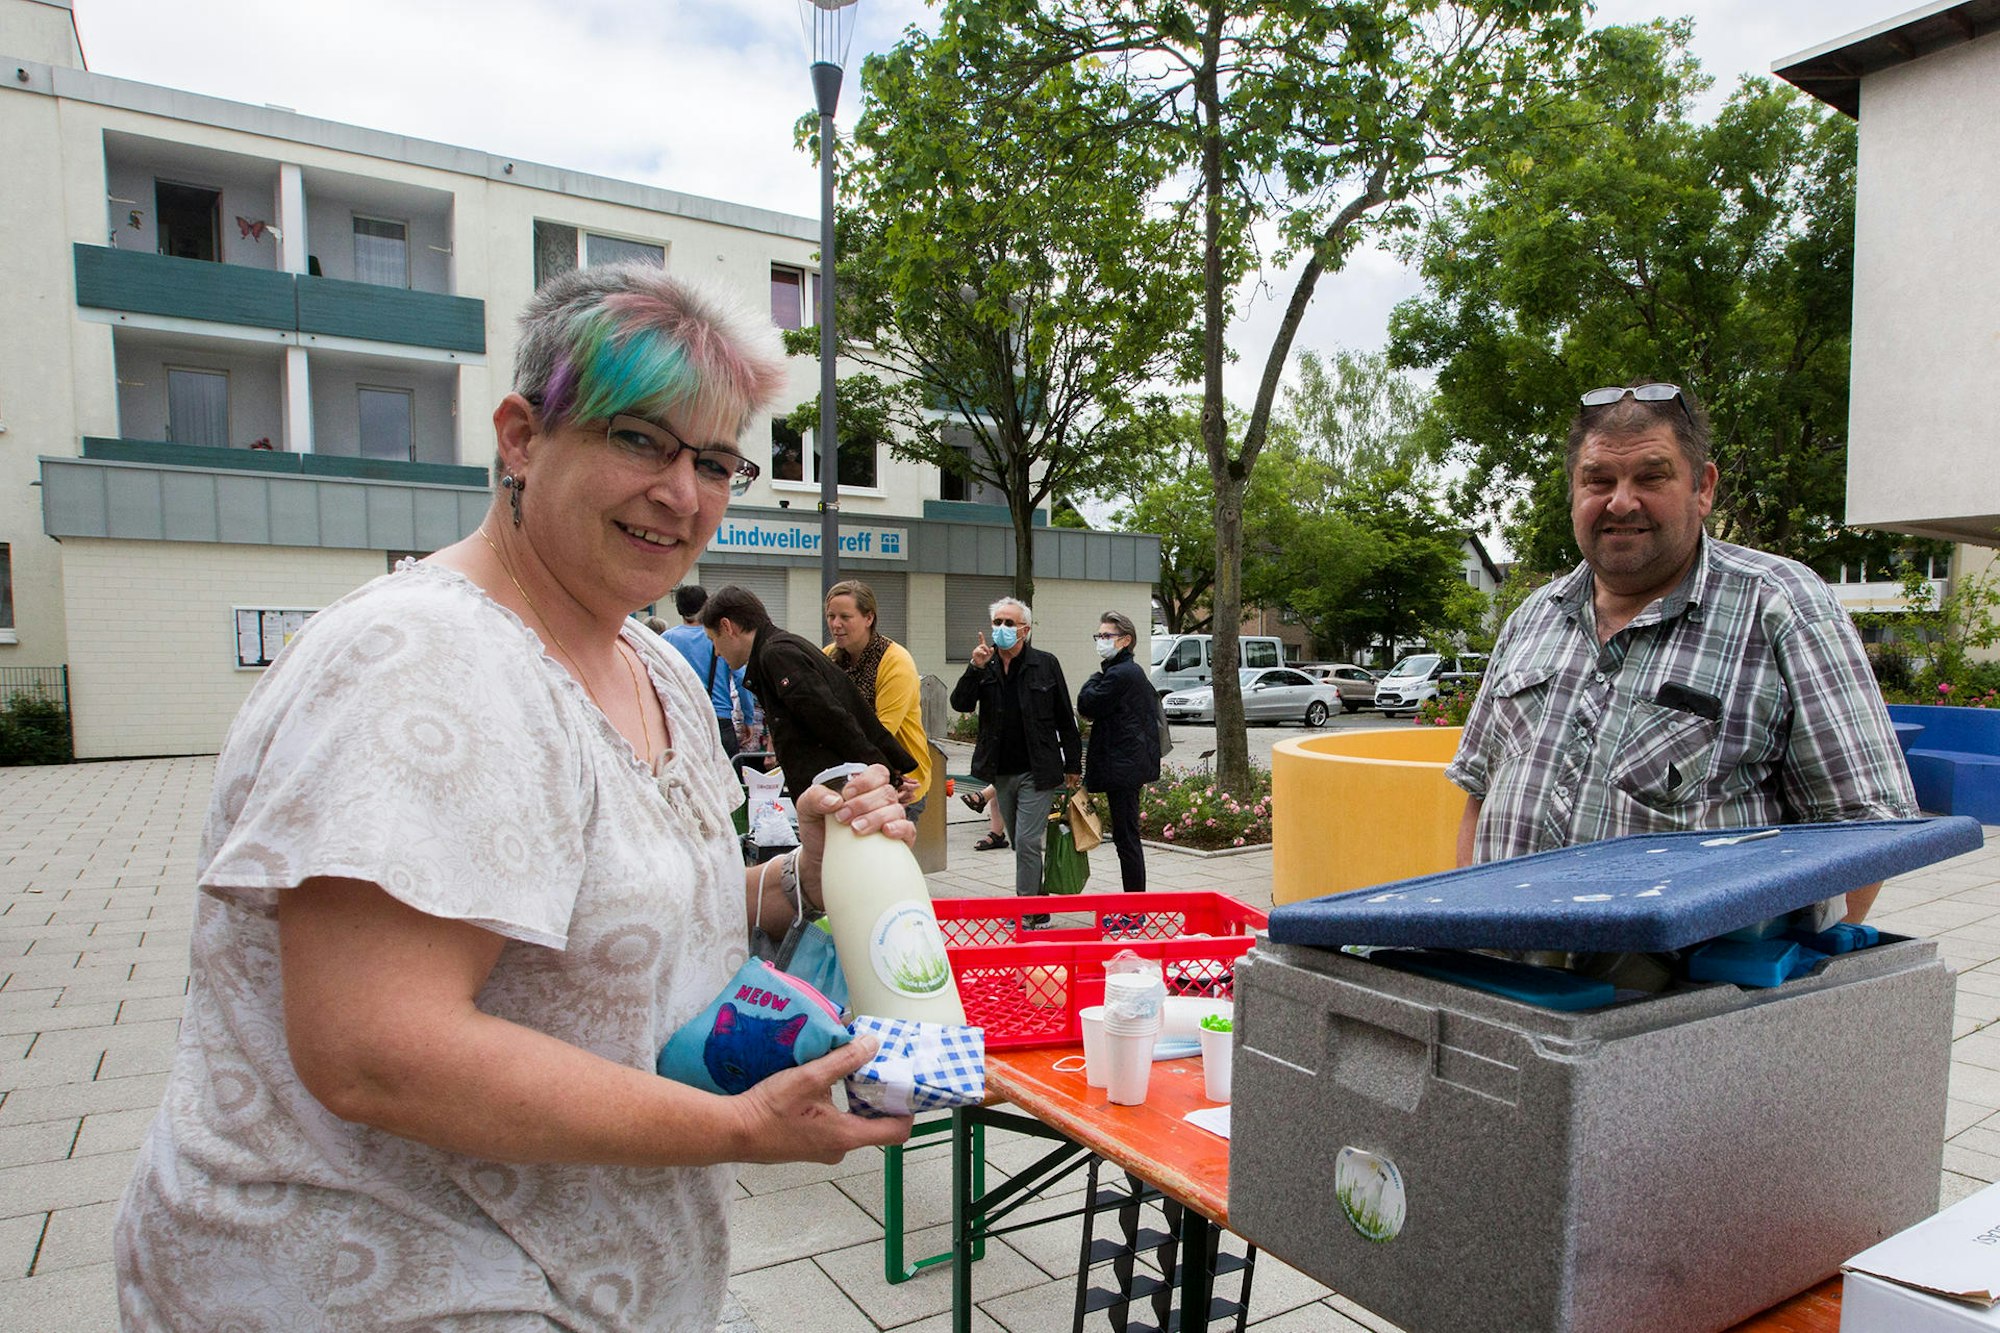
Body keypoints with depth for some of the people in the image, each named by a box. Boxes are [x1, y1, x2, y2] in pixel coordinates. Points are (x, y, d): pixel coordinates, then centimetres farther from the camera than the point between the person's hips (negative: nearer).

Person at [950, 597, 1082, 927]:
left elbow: (1065, 719, 0)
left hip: (1037, 772, -4)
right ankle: (1037, 907, 28)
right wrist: (976, 668, -20)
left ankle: (1028, 912, -3)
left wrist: (1072, 764, 0)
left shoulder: (1045, 664, -3)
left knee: (1027, 841, -10)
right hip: (1002, 773, 5)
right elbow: (961, 704, -7)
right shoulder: (985, 665, 5)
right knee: (1020, 843, 14)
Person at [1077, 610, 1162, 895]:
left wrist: (1095, 678, 3)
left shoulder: (1119, 674, -16)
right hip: (1132, 763, 11)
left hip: (1121, 766, -11)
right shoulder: (1135, 671, 16)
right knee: (1126, 836, 15)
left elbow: (1086, 705, -13)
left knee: (1126, 836, -4)